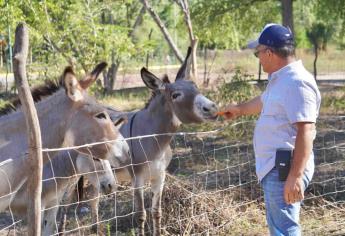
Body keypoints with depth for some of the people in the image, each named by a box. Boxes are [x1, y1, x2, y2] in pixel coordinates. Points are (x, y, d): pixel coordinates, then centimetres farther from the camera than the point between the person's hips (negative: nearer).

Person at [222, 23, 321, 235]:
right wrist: (239, 109, 54)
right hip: (274, 167, 11)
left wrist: (295, 176, -29)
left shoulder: (297, 82, -20)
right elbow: (264, 101, 36)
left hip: (285, 169, -11)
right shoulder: (281, 79, 14)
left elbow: (305, 132, -26)